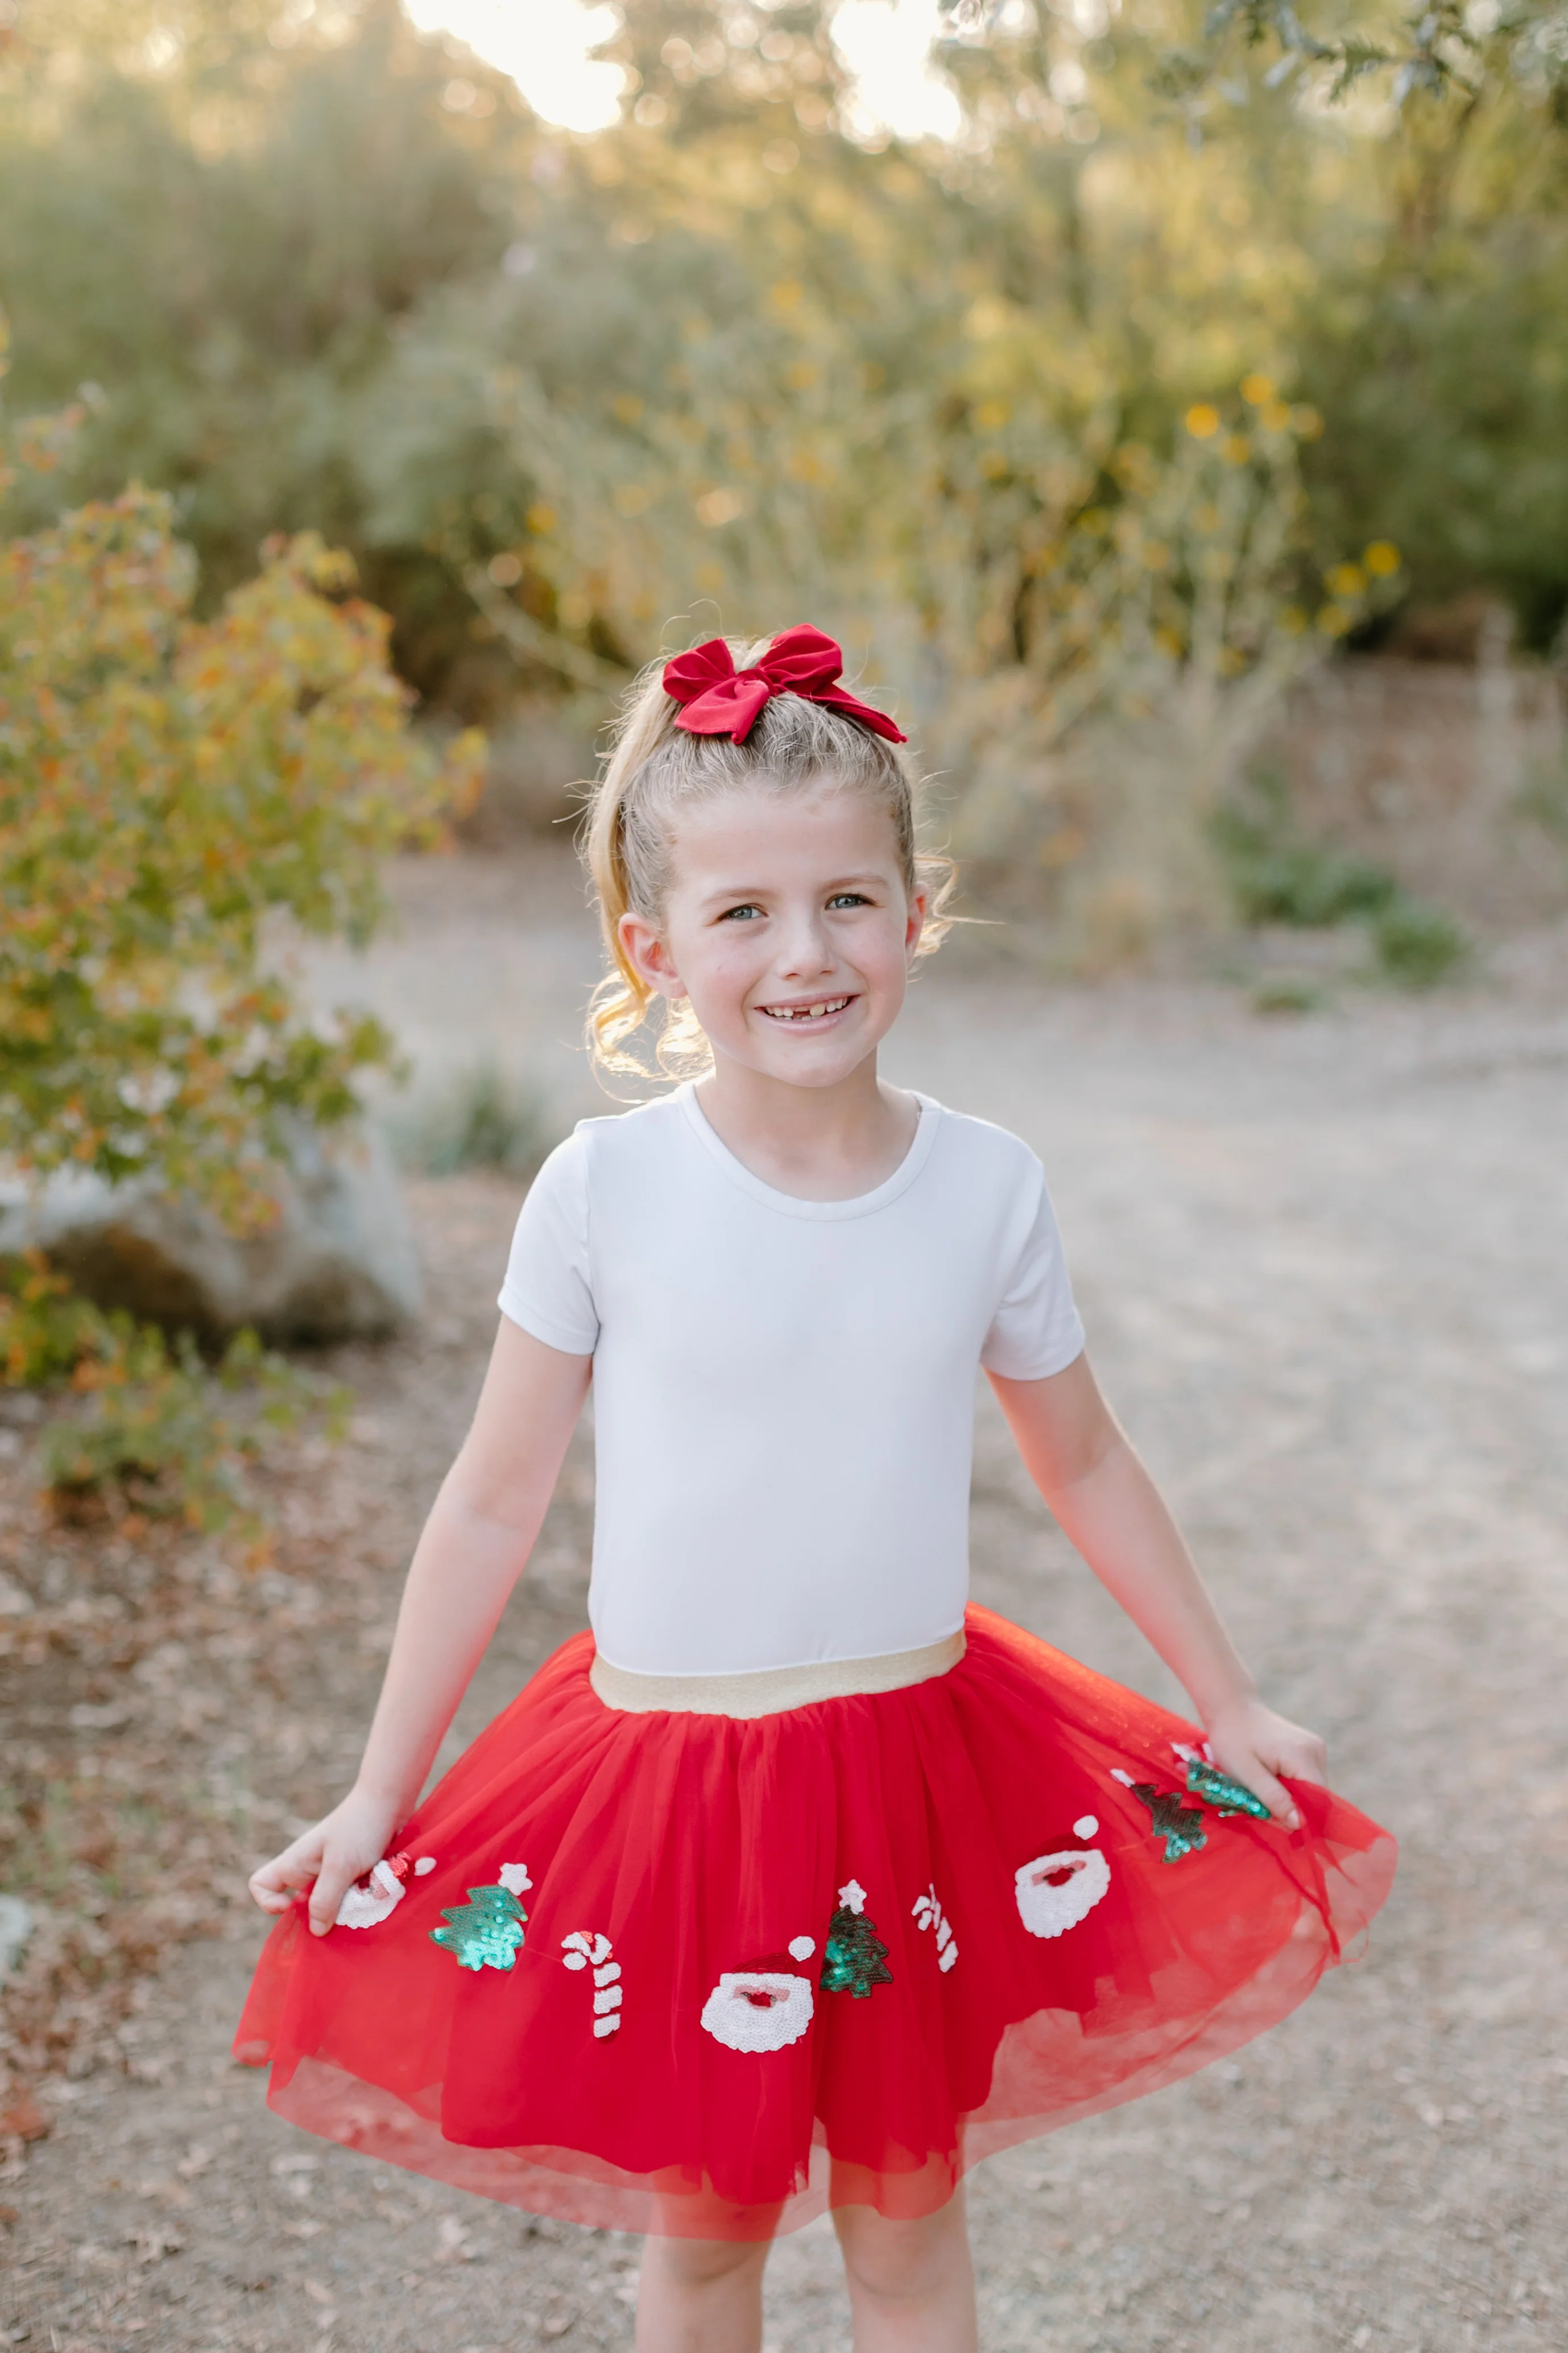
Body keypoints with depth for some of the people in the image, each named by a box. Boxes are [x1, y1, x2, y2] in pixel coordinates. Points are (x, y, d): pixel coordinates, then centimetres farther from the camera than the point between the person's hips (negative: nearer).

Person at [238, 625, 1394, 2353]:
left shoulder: (986, 1186, -7)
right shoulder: (607, 1189, -12)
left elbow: (1085, 1466, 8)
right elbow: (492, 1506, -3)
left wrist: (1227, 1706, 15)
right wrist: (382, 1790, 1)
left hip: (921, 1767, 1)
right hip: (669, 1773, -1)